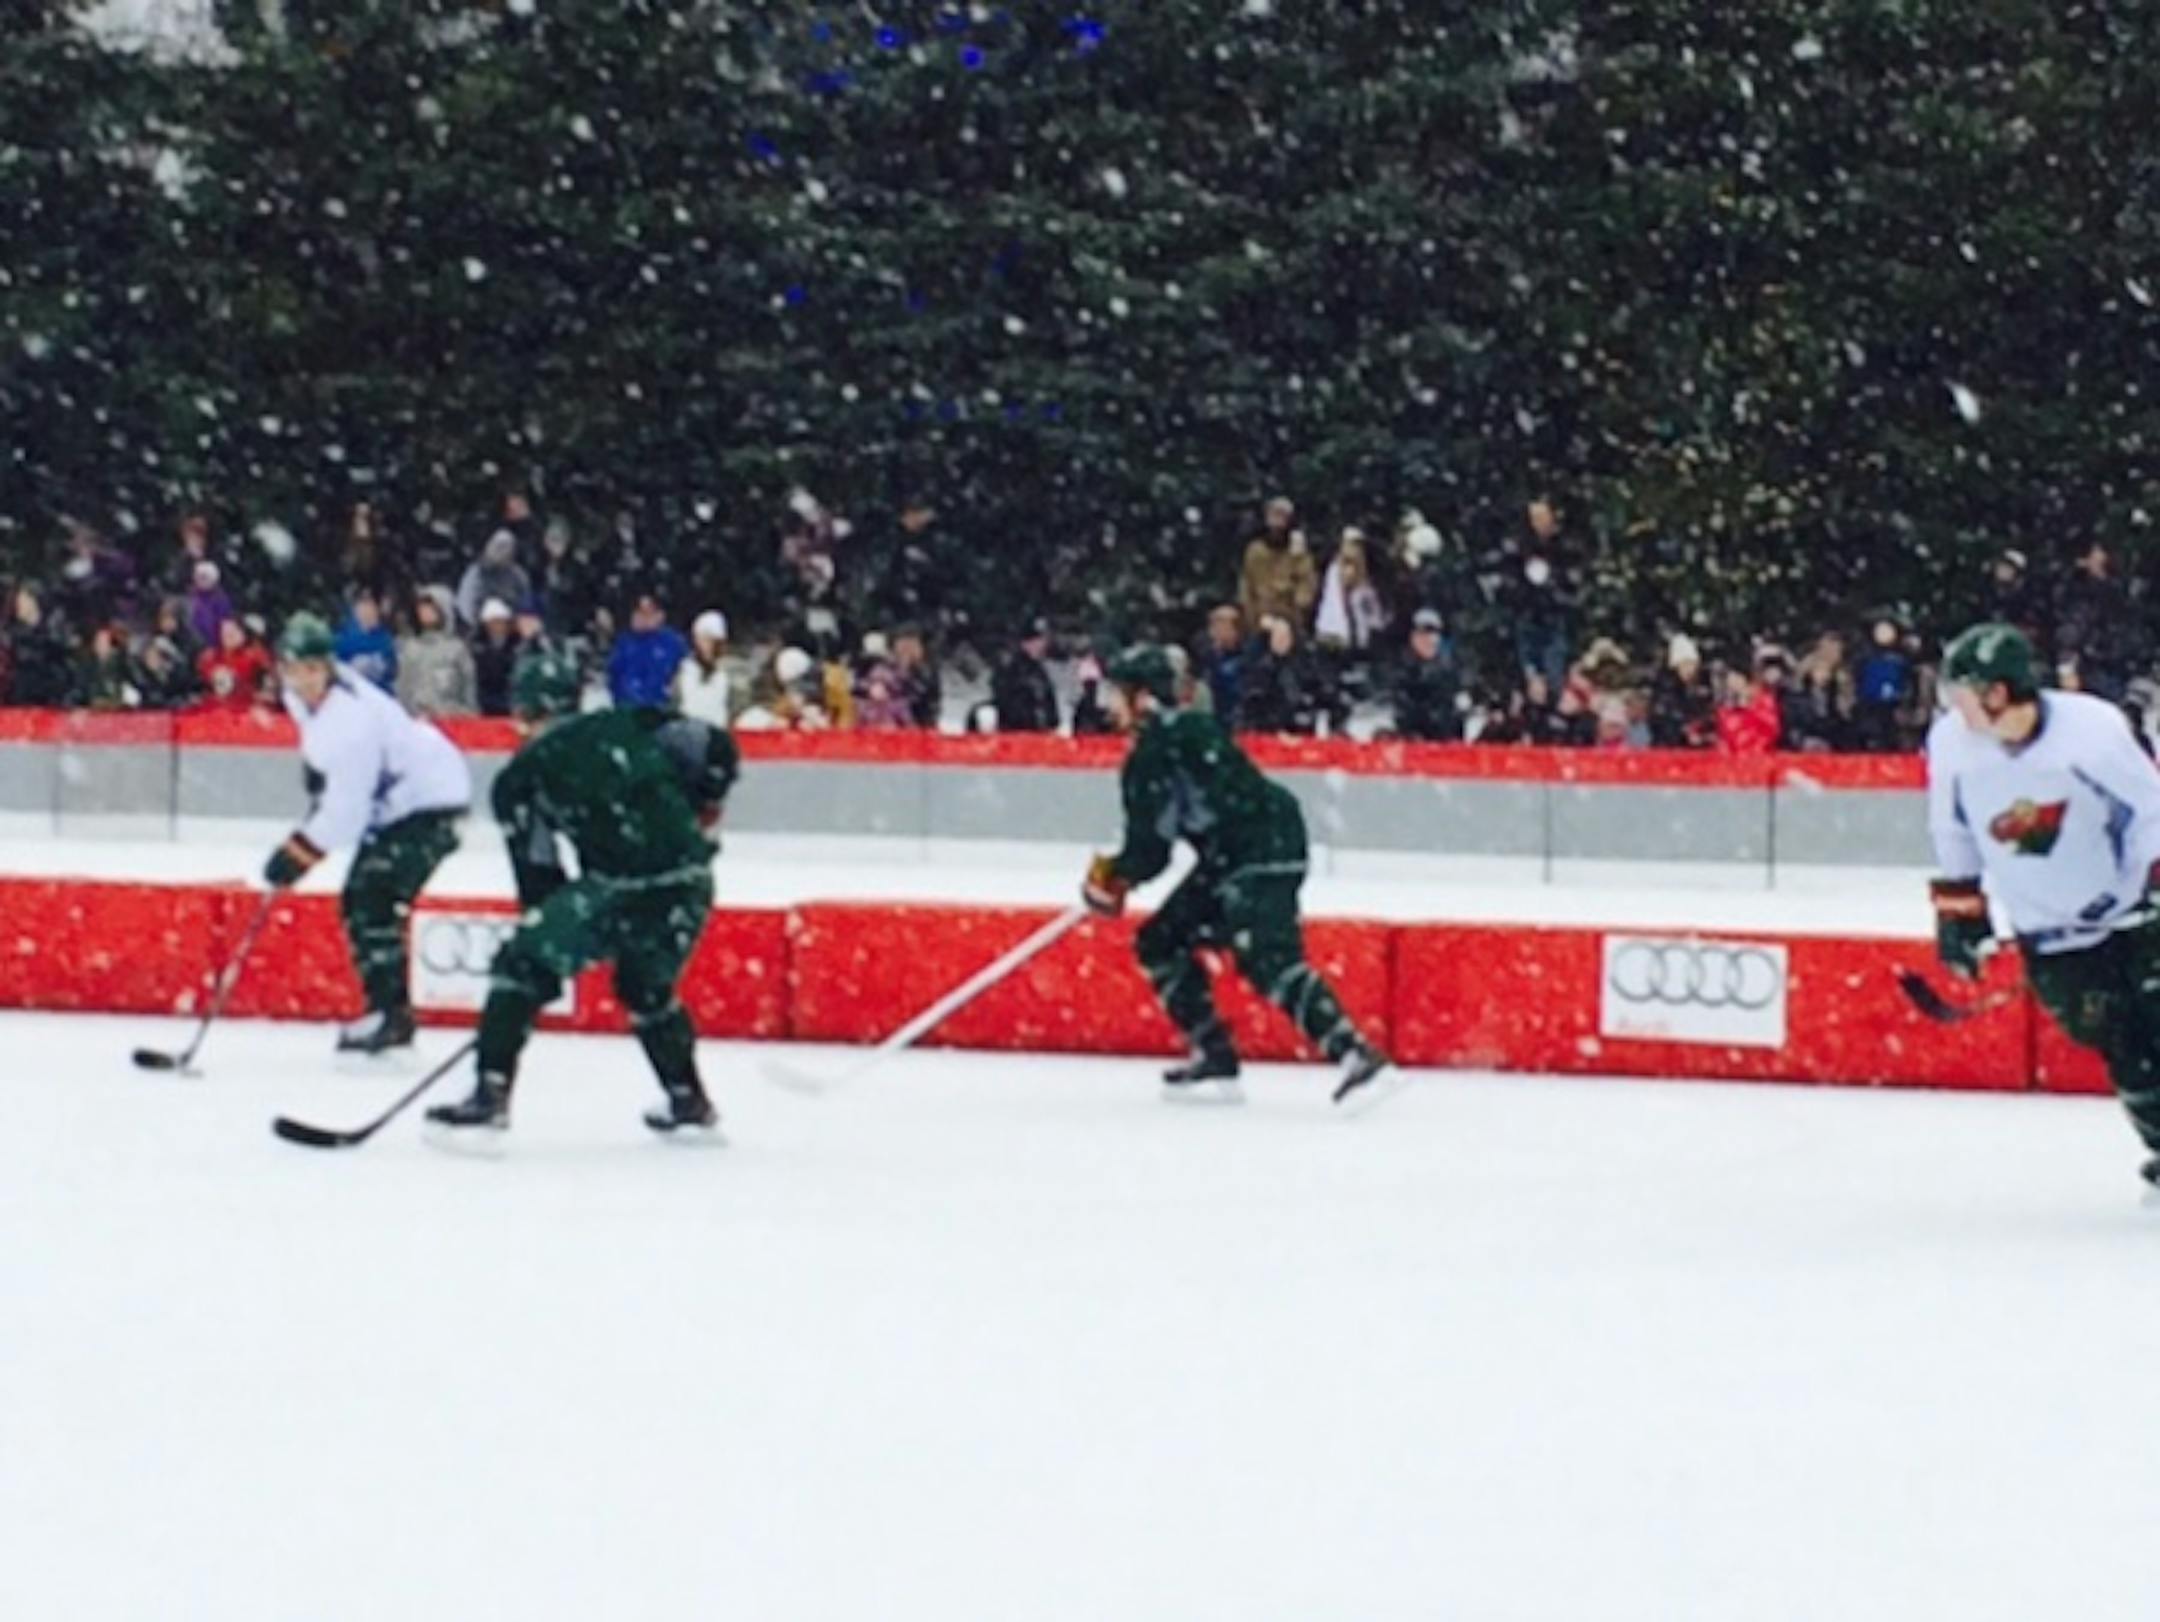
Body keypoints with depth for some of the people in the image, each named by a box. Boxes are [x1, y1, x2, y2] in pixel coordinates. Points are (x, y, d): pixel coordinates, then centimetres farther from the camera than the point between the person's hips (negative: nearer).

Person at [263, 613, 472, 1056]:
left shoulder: (351, 718, -31)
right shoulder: (306, 697, -3)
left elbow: (346, 807, -30)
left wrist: (299, 852, -25)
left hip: (429, 800, -10)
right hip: (392, 802, 10)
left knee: (374, 902, -19)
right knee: (357, 901, 10)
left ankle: (389, 1014, -19)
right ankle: (388, 1008, 18)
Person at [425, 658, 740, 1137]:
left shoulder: (520, 777, 9)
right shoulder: (635, 725, 15)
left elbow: (536, 870, 12)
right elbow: (716, 746, 9)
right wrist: (696, 817, 25)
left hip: (617, 884, -5)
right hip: (688, 884, 5)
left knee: (521, 967, 7)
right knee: (646, 985, 31)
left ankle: (490, 1094, -4)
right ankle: (689, 1101, 36)